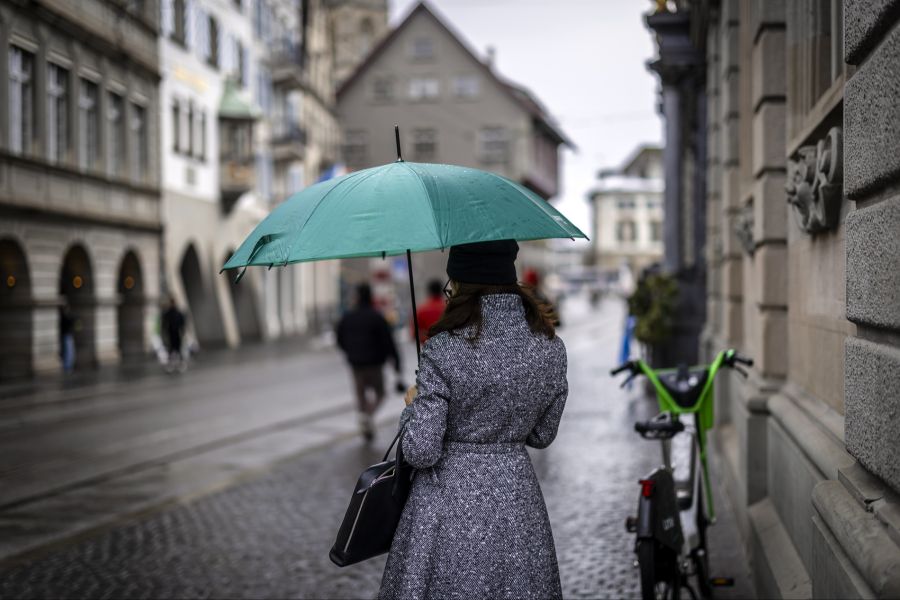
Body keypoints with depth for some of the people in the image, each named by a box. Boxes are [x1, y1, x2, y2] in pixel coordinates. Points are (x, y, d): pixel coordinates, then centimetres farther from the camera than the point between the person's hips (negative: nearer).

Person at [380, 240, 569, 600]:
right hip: (517, 499, 4)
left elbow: (421, 453, -17)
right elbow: (542, 435, 8)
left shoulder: (444, 351, -18)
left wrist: (412, 405, 1)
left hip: (450, 501, -4)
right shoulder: (550, 348, -3)